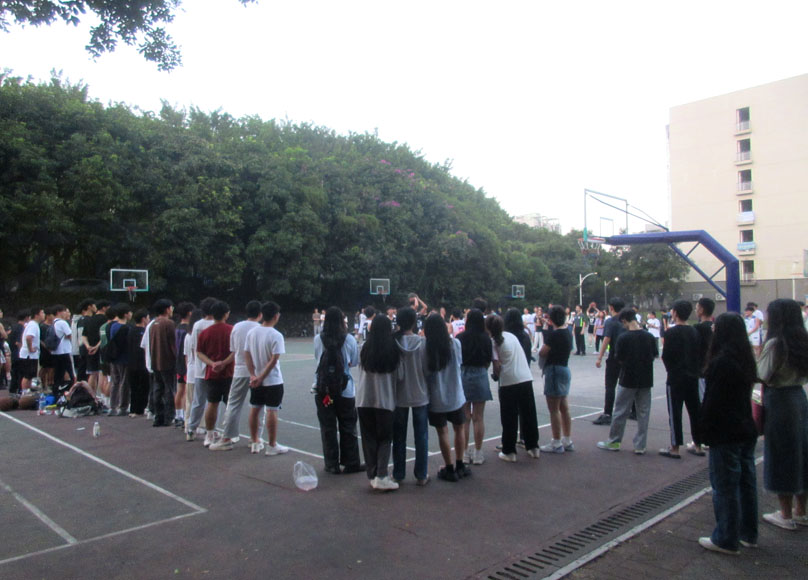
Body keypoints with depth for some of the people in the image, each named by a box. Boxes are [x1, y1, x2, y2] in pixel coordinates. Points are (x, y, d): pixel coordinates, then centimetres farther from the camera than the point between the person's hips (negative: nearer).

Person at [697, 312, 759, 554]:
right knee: (746, 482, 16)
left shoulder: (721, 362, -20)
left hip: (725, 434, -9)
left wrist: (703, 429, -9)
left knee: (725, 486, 0)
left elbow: (712, 401, -19)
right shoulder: (746, 359, 7)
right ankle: (748, 534, 28)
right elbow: (745, 395, 14)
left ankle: (726, 539, 9)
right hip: (746, 431, 9)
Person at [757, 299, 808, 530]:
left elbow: (764, 376, -17)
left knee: (781, 458, 3)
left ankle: (786, 515, 13)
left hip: (779, 401, -8)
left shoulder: (775, 343, -18)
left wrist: (758, 357, -2)